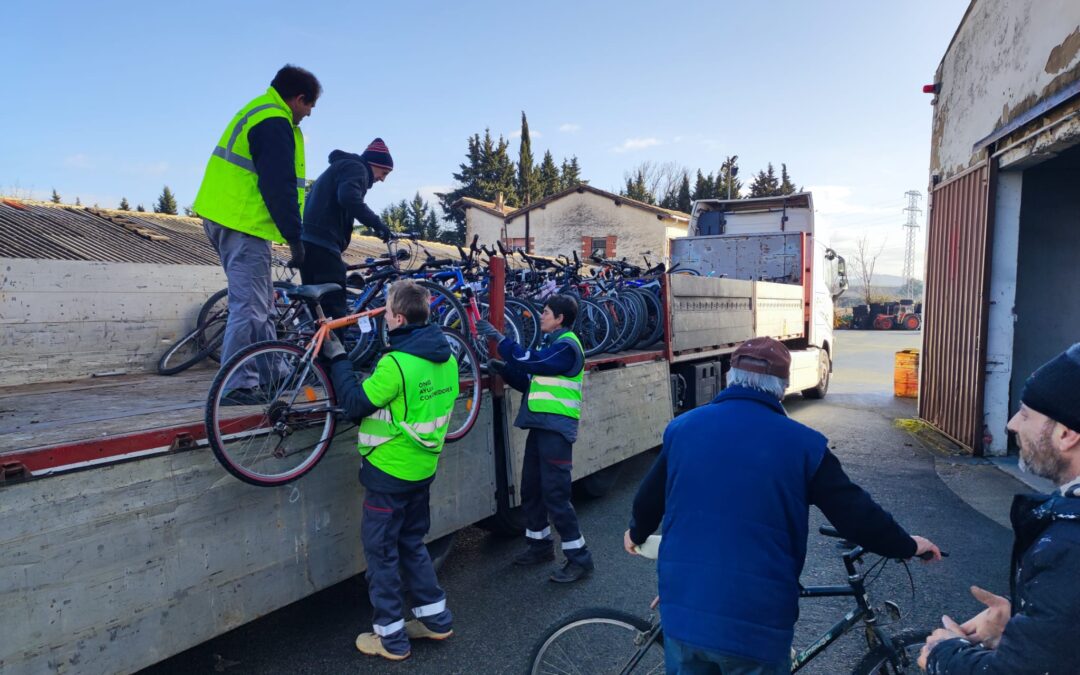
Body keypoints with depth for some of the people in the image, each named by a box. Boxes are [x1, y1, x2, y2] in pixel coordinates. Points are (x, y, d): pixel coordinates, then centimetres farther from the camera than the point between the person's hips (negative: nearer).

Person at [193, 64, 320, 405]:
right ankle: (236, 386, -4)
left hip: (221, 216, 11)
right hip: (243, 223, -11)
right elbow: (280, 186, -20)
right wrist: (295, 238, -17)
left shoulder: (258, 110, 20)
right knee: (250, 307, -8)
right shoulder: (274, 124, -14)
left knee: (260, 301, 16)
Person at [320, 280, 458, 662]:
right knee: (412, 544, 22)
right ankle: (436, 618, 30)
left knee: (381, 551, 8)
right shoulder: (446, 357, 1)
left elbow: (354, 404, -16)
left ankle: (391, 637, 19)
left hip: (389, 471, -8)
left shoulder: (396, 363, -25)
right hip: (424, 468, 8)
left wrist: (337, 357, -7)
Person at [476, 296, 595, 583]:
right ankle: (539, 545, 31)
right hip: (540, 426, 9)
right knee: (531, 489, 15)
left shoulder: (567, 345, -10)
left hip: (556, 428, -9)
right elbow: (530, 383, 18)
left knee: (555, 495, -8)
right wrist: (505, 369, 4)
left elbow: (531, 362, -22)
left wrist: (498, 337, -16)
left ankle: (579, 558, 2)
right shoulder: (550, 344, 19)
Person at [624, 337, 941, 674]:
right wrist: (908, 546, 17)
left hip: (683, 610, 3)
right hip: (756, 621, -3)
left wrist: (636, 533, 33)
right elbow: (856, 515, -2)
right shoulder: (803, 444, -8)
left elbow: (649, 499, 12)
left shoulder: (683, 426, 1)